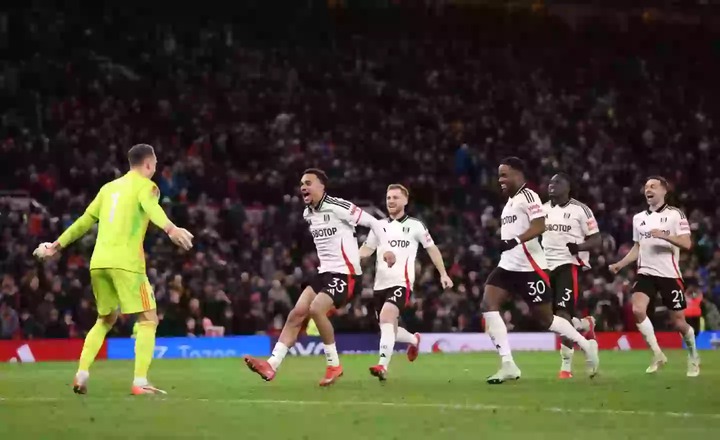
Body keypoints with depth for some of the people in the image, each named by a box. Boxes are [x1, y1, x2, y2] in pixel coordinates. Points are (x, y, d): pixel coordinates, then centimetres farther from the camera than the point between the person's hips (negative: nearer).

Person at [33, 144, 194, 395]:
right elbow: (151, 207, -21)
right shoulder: (145, 185, 3)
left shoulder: (109, 187, 22)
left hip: (98, 261, 7)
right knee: (148, 319, -2)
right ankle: (140, 382, -15)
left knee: (106, 320, 23)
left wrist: (58, 245, 39)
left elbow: (85, 220, 28)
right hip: (125, 261, -7)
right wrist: (170, 228, -39)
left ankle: (81, 374, 12)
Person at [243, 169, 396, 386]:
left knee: (316, 309, -25)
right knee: (297, 313, -6)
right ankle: (272, 365, -10)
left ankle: (334, 365, -10)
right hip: (325, 272, 8)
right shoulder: (307, 214, 11)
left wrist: (386, 248, -20)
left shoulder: (338, 207, -14)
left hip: (346, 273, -8)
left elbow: (374, 222, -12)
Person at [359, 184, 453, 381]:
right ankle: (414, 340, 44)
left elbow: (432, 249, 9)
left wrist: (443, 274, 3)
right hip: (380, 284, 6)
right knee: (389, 330, 10)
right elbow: (367, 250, 14)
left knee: (386, 317, -29)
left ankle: (382, 365, -34)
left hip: (401, 282, -6)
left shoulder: (415, 225, 4)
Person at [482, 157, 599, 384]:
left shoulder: (528, 196, -10)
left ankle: (586, 345, 24)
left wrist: (516, 241, -33)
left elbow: (539, 226, -23)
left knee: (545, 318, 0)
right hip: (508, 265, 9)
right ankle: (508, 365, -14)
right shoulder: (510, 202, 19)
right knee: (488, 305, -12)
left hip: (529, 268, -9)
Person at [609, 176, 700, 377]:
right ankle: (657, 355, -8)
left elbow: (687, 244, -14)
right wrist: (620, 264, 9)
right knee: (637, 310, -21)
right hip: (646, 273, 4)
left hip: (669, 274, -4)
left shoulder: (675, 214, -5)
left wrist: (664, 235, -26)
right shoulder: (638, 218, 12)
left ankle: (693, 356, 30)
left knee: (679, 322, 2)